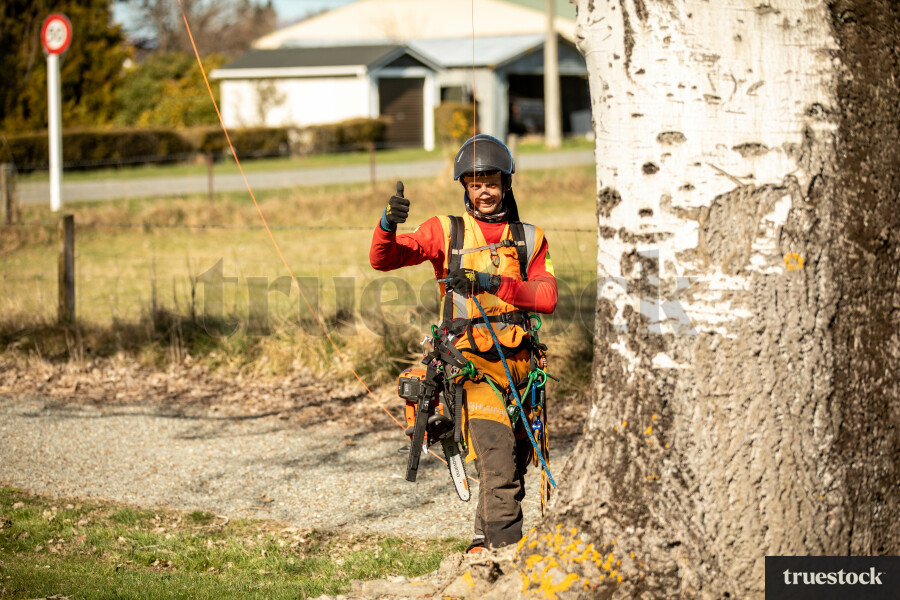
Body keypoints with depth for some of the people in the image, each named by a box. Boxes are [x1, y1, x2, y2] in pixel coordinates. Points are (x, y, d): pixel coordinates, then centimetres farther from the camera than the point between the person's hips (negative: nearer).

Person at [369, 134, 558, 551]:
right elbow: (383, 259, 1)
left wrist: (495, 283, -15)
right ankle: (505, 549, -24)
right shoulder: (445, 231, 12)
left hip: (519, 359, 4)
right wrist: (388, 224, -20)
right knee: (498, 461, -20)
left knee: (516, 463, 9)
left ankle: (484, 542, 26)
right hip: (470, 357, -4)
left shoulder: (530, 239, 17)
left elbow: (546, 297, 0)